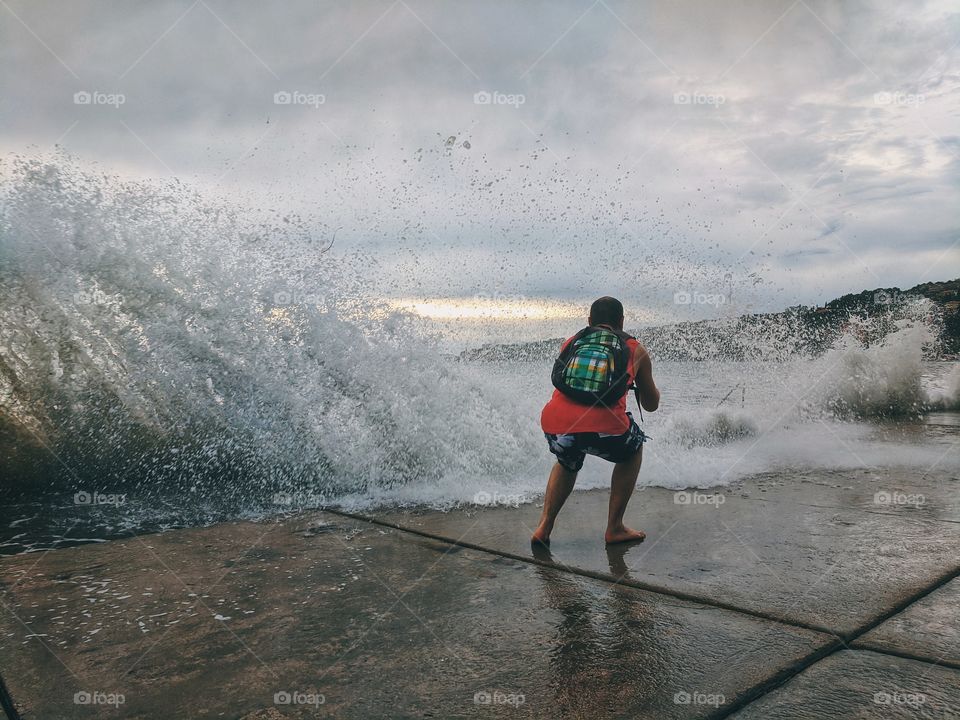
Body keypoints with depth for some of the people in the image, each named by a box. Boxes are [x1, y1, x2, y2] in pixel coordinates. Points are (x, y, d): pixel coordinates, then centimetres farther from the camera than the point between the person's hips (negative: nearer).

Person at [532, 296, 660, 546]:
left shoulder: (569, 343, 27)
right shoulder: (635, 350, 22)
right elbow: (651, 405, 34)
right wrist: (647, 386, 55)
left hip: (556, 424, 3)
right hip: (604, 428, -3)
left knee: (568, 464, 37)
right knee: (632, 450, 33)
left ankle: (544, 527, 24)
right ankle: (614, 528, 32)